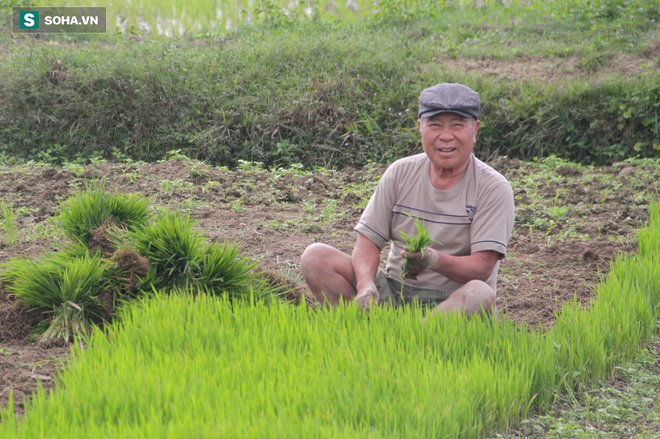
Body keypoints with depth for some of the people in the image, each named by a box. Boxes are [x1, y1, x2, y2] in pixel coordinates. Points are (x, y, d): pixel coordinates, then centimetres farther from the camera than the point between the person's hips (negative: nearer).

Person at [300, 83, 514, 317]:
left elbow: (483, 266, -12)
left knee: (480, 295, -38)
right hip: (392, 291, 4)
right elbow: (368, 240, 2)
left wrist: (435, 261, -32)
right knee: (315, 256, -14)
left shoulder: (493, 189, -4)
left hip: (455, 301, -3)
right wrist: (366, 285, -20)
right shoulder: (400, 172, 6)